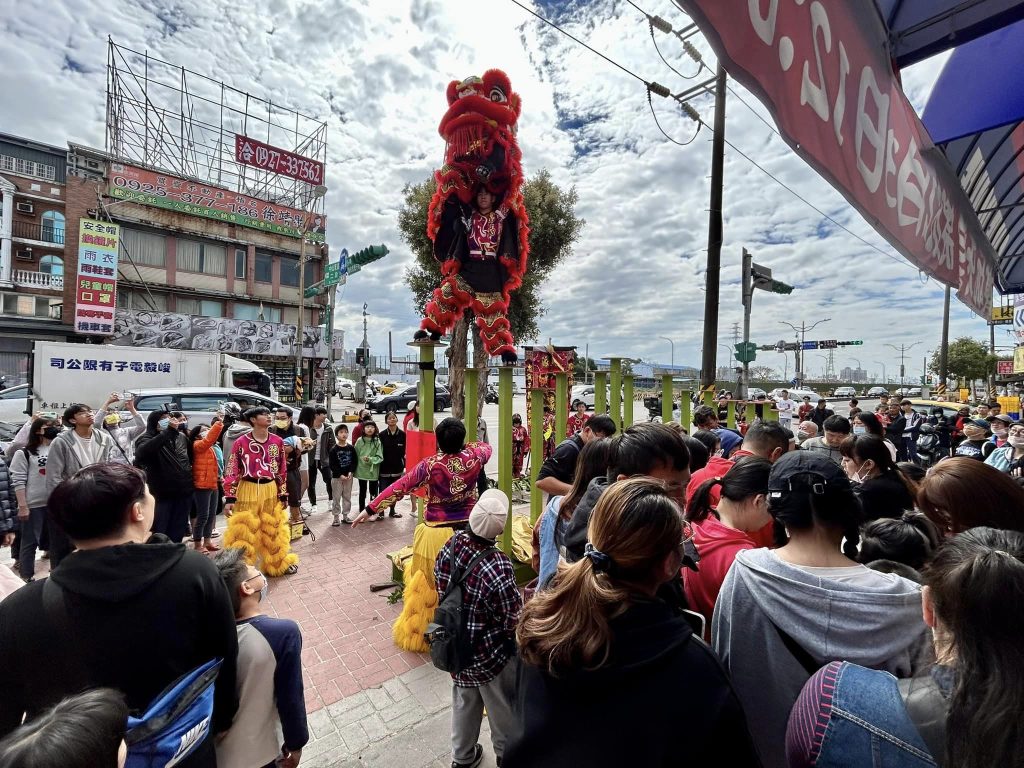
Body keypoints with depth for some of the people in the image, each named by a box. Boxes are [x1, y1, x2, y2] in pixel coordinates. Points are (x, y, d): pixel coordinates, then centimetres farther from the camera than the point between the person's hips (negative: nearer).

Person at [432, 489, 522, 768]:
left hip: (456, 646, 6)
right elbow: (515, 623, -24)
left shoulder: (450, 545, -16)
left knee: (464, 704, 30)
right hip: (490, 654, -5)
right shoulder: (497, 567, -35)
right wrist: (520, 599, -4)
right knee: (502, 709, 24)